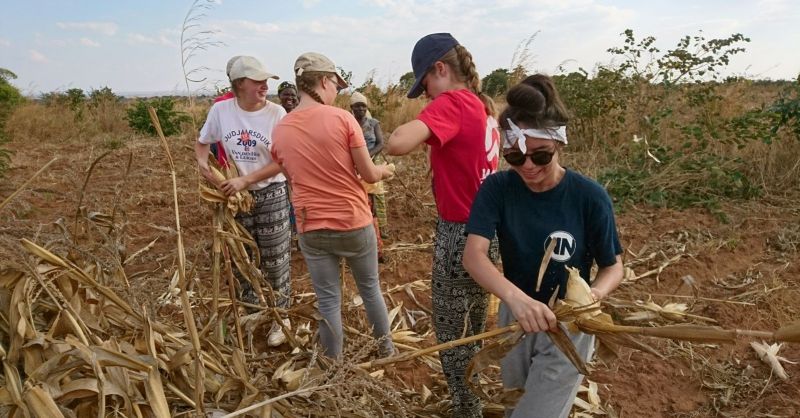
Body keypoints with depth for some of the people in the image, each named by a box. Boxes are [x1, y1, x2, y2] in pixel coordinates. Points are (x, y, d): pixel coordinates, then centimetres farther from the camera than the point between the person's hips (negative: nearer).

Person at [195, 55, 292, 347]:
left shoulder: (276, 113, -13)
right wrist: (202, 163, -10)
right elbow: (202, 142, 10)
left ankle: (280, 317, 25)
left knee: (274, 260, 7)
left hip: (271, 195, -3)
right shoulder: (220, 110, -6)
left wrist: (245, 180, -20)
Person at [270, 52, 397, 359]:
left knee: (328, 301, 13)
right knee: (370, 288, 20)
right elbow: (369, 175, -9)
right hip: (354, 223, -2)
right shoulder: (342, 118, -13)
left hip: (311, 230, 2)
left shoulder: (280, 130, -1)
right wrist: (383, 170, 13)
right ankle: (386, 348, 40)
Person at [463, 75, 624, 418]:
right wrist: (515, 296, -48)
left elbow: (613, 266, -10)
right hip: (514, 316, 3)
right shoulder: (497, 189, -18)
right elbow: (473, 254, -29)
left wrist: (594, 295, -34)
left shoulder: (590, 197, -22)